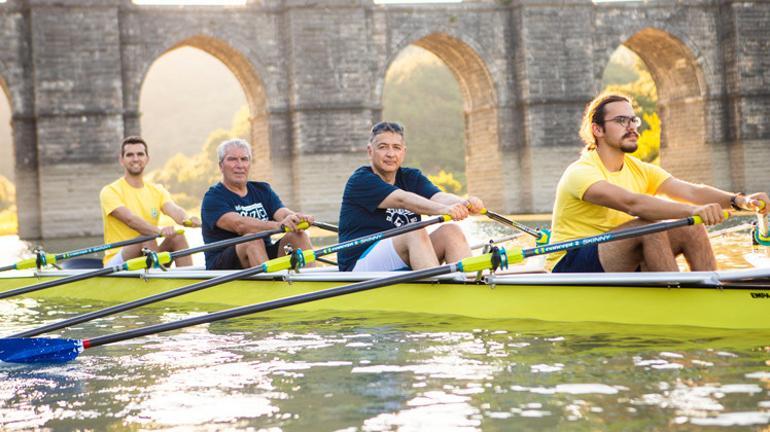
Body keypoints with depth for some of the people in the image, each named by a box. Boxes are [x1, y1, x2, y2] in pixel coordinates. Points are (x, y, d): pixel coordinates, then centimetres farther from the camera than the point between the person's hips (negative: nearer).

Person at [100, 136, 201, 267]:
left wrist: (187, 220, -37)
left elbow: (174, 210, -10)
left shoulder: (157, 191, 11)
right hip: (117, 264, -5)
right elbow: (130, 219, -23)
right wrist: (159, 230, -43)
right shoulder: (110, 191, -5)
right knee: (147, 240, -31)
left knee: (178, 237, -21)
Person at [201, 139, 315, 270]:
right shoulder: (213, 198, -4)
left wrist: (295, 218, -30)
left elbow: (282, 212, -4)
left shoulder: (262, 190, 15)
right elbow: (239, 225, -22)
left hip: (265, 257, 5)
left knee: (298, 235, -17)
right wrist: (278, 225, -38)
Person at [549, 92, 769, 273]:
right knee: (649, 226, -29)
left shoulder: (640, 171, 8)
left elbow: (689, 191, -8)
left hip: (619, 270, 8)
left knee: (691, 229, -10)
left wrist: (739, 200, -26)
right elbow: (631, 203, -34)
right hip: (571, 269, -8)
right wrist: (692, 210, -46)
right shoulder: (581, 172, -17)